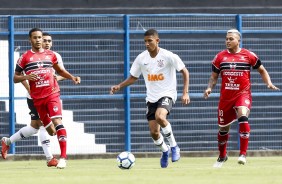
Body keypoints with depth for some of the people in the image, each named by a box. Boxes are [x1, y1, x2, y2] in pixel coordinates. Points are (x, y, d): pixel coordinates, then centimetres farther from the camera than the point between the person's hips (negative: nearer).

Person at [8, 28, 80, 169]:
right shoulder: (25, 57, 3)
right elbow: (15, 78, 5)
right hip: (37, 98, 1)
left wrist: (72, 77, 9)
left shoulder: (50, 55, 9)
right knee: (48, 129, 5)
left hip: (52, 93, -1)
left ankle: (63, 157, -23)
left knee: (57, 121, -19)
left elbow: (59, 70, 25)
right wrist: (26, 77, -14)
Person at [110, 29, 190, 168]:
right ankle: (165, 151, 33)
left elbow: (185, 72, -3)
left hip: (167, 94, -5)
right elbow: (133, 78, 12)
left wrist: (185, 93, -12)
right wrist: (119, 86, -4)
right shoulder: (141, 58, 0)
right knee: (154, 132, 0)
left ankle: (174, 146, -14)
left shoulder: (169, 56, -12)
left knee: (160, 117, -34)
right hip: (151, 98, 5)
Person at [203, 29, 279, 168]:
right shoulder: (220, 57, 5)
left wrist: (269, 83, -5)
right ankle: (222, 156, 35)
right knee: (223, 127, 10)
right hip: (226, 97, 3)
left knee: (243, 116, -30)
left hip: (243, 94, -3)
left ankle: (243, 154, -24)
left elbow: (261, 70, 10)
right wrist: (209, 88, -7)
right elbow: (214, 76, 11)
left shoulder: (249, 55, -1)